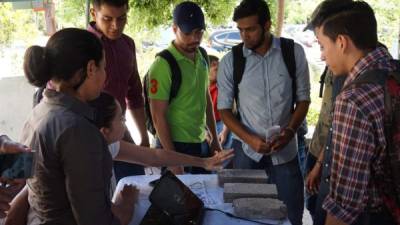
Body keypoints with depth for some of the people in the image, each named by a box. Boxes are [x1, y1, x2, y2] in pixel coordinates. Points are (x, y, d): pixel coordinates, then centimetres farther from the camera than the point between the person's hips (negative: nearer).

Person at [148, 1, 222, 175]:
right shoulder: (163, 65, -17)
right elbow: (158, 116, -17)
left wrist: (214, 138, 15)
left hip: (200, 143, 7)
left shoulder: (201, 58, 5)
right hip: (175, 145, -7)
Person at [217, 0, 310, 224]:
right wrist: (250, 139, -14)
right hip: (247, 151, 0)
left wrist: (290, 131, -14)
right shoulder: (230, 61, -5)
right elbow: (224, 109, 0)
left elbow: (304, 98, 3)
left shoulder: (294, 52, -5)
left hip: (285, 151, 0)